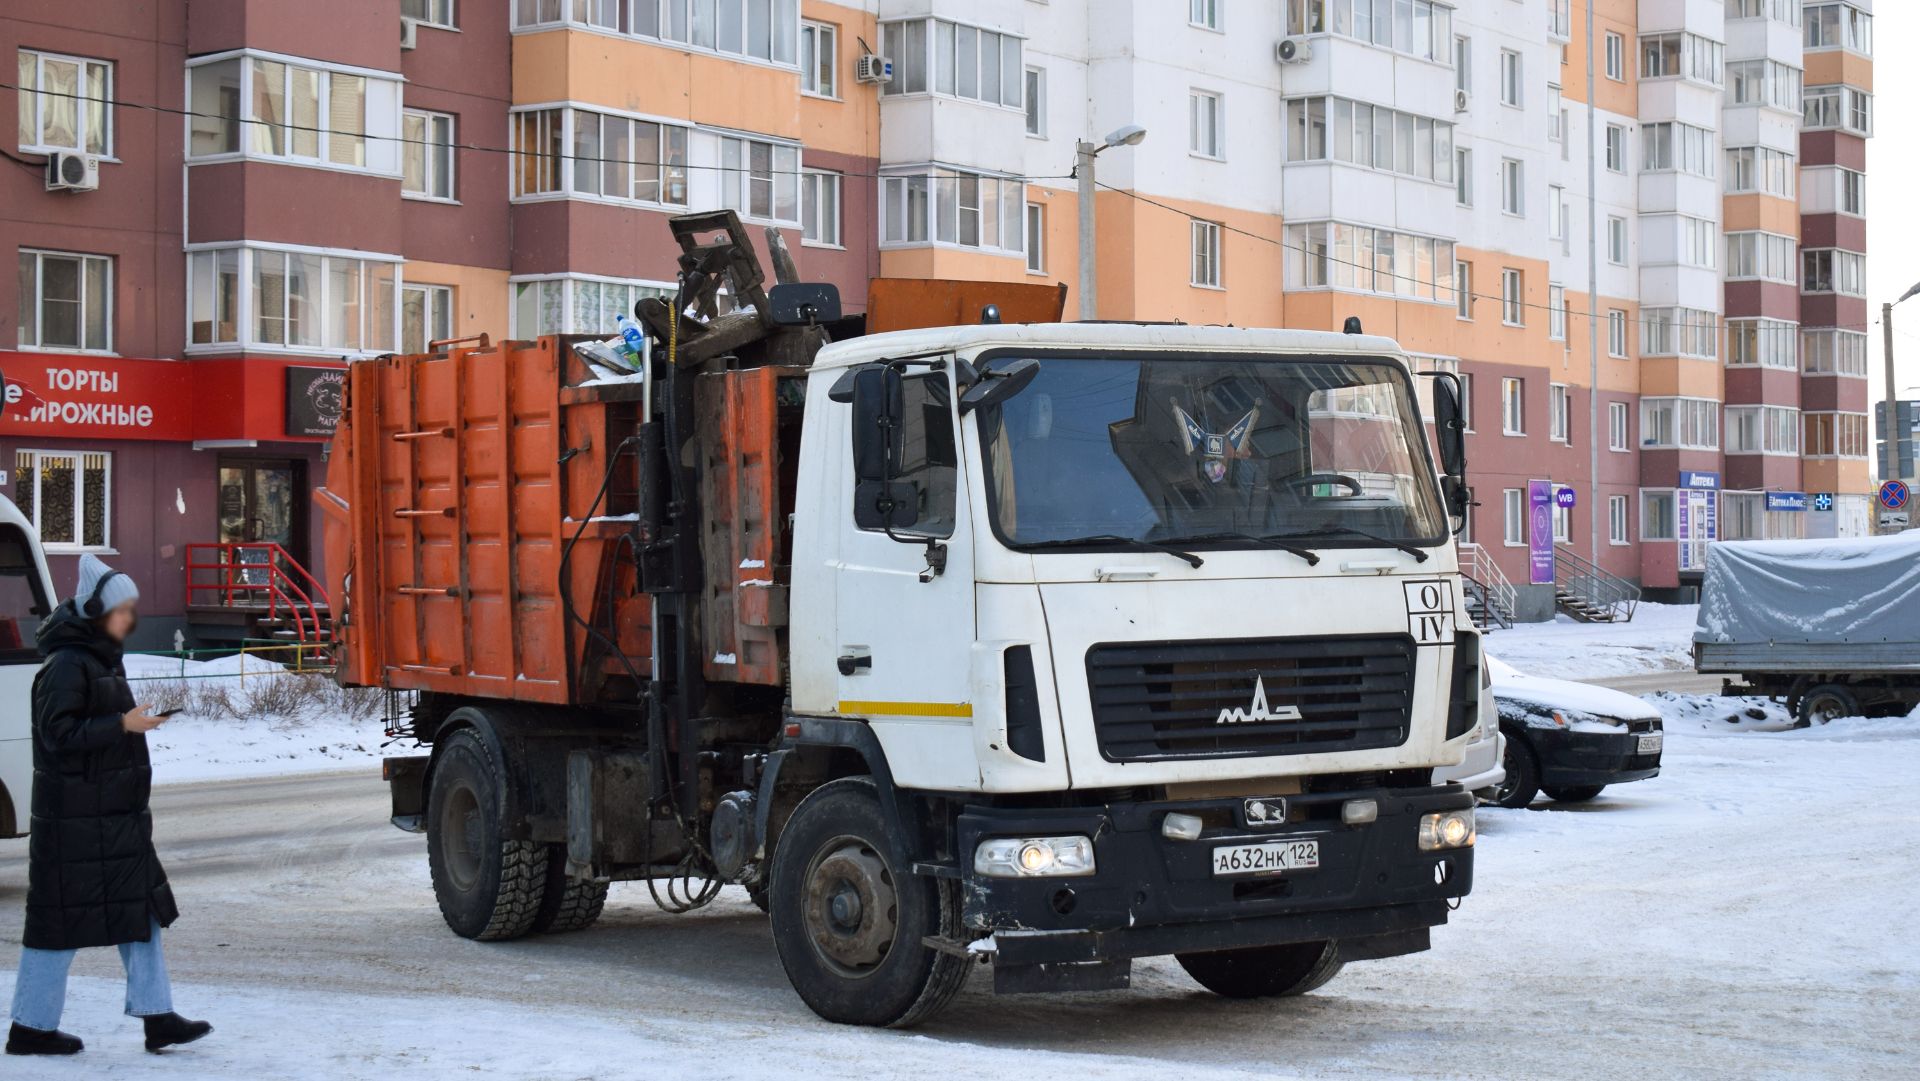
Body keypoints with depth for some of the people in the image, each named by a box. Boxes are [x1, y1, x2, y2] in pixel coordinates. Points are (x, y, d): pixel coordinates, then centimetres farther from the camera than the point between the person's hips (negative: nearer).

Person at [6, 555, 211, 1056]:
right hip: (74, 821, -10)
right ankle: (31, 1026, 10)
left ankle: (157, 1017, 10)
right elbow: (58, 734, -22)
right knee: (63, 920, -1)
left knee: (142, 911, 7)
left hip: (115, 816, 10)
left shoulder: (104, 661, 13)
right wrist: (122, 724, -26)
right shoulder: (66, 667, -16)